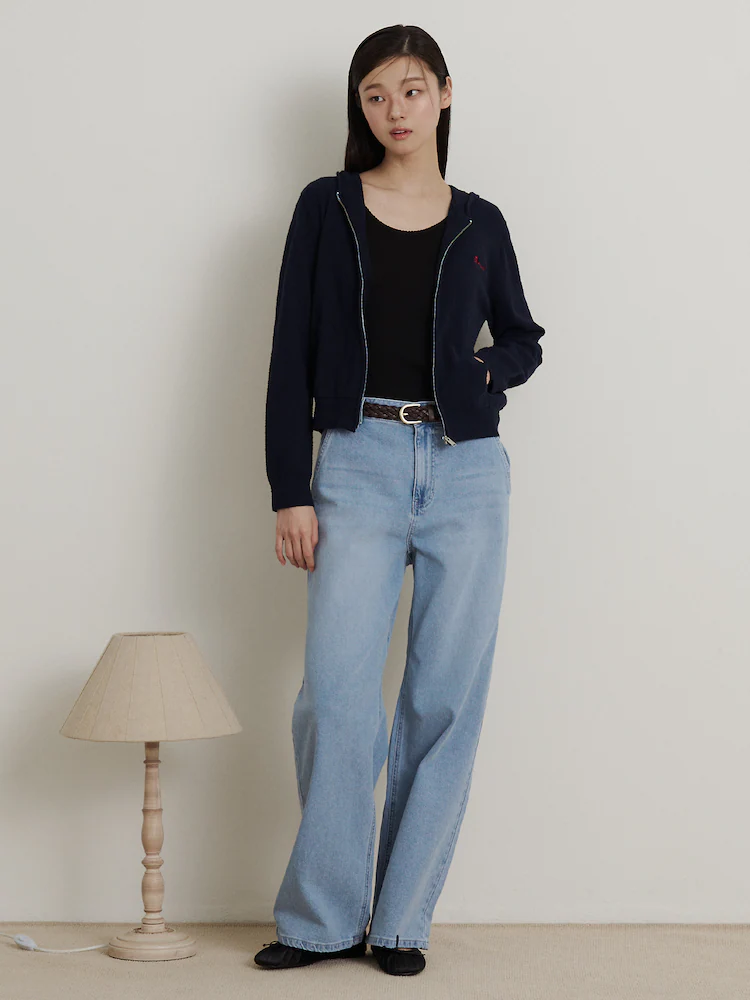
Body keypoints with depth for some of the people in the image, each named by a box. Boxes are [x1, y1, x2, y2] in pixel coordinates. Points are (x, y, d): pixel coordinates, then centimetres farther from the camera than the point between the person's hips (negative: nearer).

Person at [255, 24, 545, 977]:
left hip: (467, 471, 2)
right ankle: (321, 917, 6)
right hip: (359, 464, -2)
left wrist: (489, 371, -2)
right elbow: (290, 355, 2)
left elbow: (524, 336, 22)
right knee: (337, 693, -10)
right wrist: (290, 492, -5)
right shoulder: (326, 208, 5)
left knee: (448, 699, 2)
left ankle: (401, 918, 13)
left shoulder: (479, 223, 10)